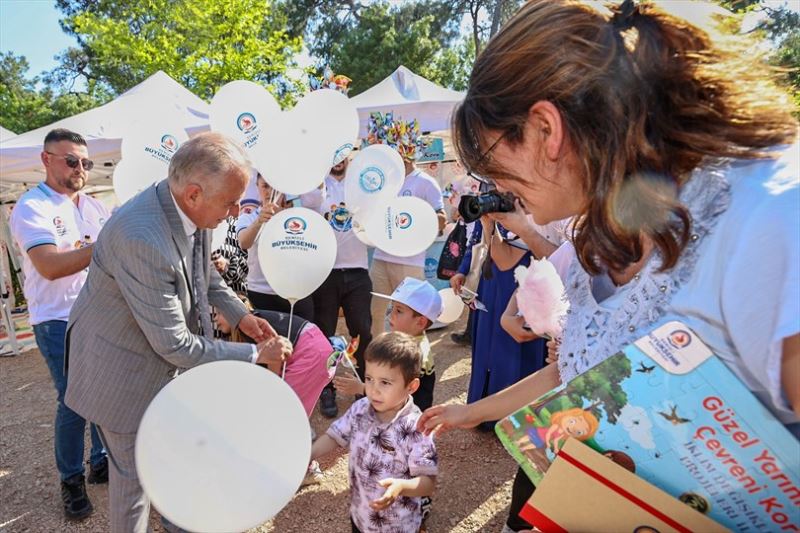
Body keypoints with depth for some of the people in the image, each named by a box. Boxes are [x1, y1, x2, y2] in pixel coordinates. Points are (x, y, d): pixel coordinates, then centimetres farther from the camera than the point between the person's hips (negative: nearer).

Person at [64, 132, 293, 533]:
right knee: (135, 473, 12)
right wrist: (255, 354, -21)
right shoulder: (142, 239, -38)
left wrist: (240, 315, 0)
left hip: (168, 363, 8)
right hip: (126, 372, -8)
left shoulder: (190, 209, -13)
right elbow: (174, 345, -30)